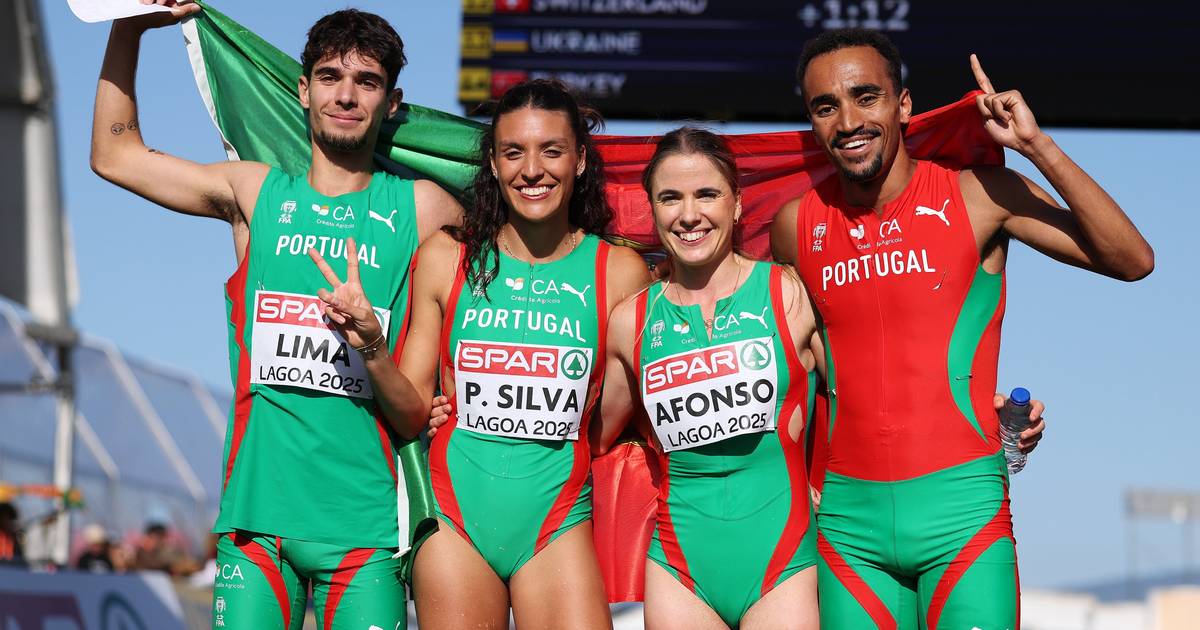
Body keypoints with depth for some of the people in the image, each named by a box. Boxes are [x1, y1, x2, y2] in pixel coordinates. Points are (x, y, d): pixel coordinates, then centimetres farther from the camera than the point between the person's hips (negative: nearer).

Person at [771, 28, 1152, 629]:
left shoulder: (976, 195, -3)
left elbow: (1132, 260, -9)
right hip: (847, 517, 3)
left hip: (961, 510, -3)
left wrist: (1038, 146, -15)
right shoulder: (797, 224, 6)